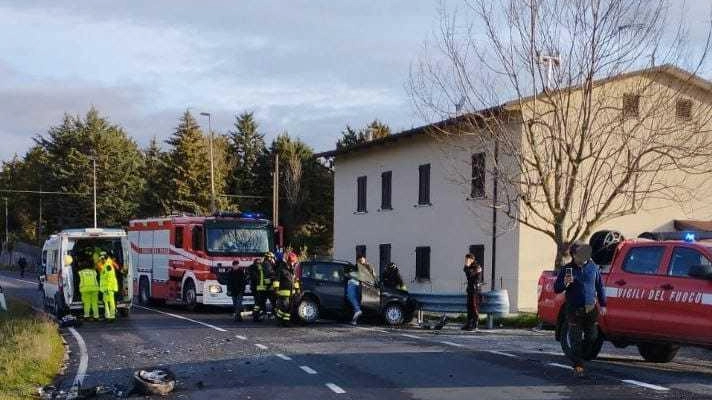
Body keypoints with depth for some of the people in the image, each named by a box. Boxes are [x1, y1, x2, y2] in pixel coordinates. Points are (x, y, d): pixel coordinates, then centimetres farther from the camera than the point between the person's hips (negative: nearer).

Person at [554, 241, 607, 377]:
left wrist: (603, 304, 11)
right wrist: (565, 283, -22)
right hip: (574, 310, -3)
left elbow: (599, 287, 15)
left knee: (592, 336, 4)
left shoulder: (593, 268, 6)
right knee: (576, 339, -5)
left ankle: (577, 354, 29)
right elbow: (556, 289, 0)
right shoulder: (567, 269, -1)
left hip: (591, 309, 3)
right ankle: (578, 365, 3)